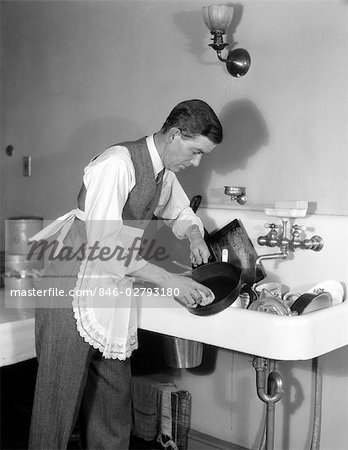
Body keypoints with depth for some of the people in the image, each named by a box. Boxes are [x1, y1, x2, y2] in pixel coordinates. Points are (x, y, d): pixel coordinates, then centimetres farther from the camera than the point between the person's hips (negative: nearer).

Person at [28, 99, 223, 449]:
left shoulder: (165, 174, 8)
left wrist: (194, 235, 4)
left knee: (113, 399, 12)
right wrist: (167, 280, -26)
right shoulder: (117, 164, -19)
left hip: (114, 290, 8)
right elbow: (103, 243, -27)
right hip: (73, 287, -8)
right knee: (60, 398, -1)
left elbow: (182, 214, 28)